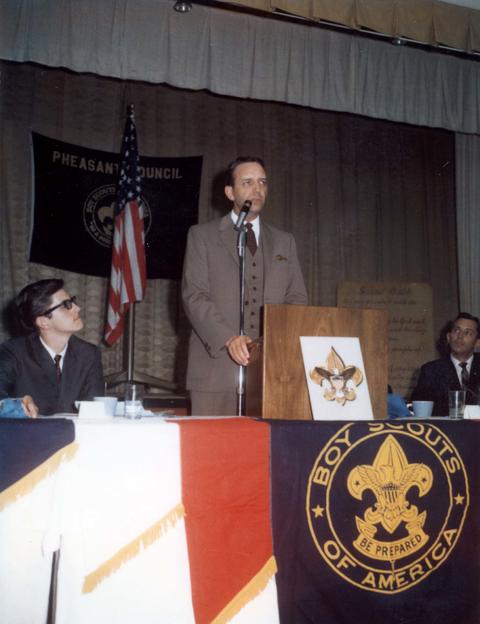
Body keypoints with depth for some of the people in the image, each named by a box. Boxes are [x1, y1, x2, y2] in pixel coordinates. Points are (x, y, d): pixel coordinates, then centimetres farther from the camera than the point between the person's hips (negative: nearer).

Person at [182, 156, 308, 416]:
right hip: (217, 365, -2)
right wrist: (229, 339, -18)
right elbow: (194, 296, -3)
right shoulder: (202, 235, 8)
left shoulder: (284, 241, 19)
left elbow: (297, 299, 13)